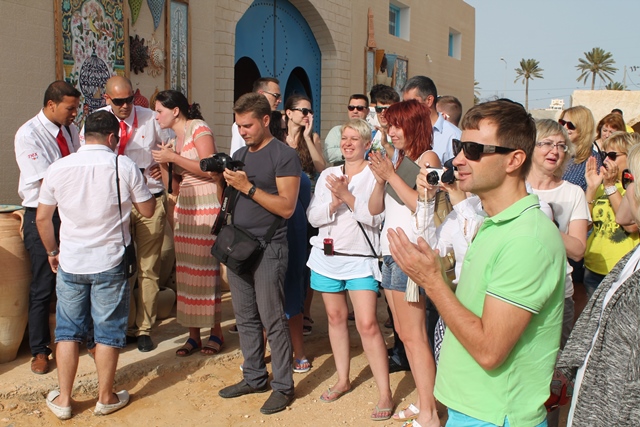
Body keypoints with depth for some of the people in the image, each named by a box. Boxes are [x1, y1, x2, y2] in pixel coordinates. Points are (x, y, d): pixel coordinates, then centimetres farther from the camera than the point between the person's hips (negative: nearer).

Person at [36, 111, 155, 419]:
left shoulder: (59, 168, -3)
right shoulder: (124, 167, -10)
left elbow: (43, 218, 3)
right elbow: (147, 210, -2)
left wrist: (53, 251, 18)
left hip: (70, 263, 2)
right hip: (110, 264, -2)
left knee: (68, 330, 15)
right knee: (108, 331, 10)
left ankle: (63, 399, 23)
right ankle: (106, 398, 21)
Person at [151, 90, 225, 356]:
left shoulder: (198, 128, -6)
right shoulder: (174, 138, 18)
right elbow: (175, 186, 17)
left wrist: (173, 157, -13)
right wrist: (164, 165, 1)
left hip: (206, 203, -8)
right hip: (184, 205, 8)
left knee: (205, 268, -5)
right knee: (185, 270, 5)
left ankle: (216, 332, 9)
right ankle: (193, 334, 13)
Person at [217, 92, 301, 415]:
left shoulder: (284, 156, -8)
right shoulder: (239, 155, 15)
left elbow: (286, 206, -16)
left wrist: (248, 187, -18)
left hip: (268, 248, -7)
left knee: (272, 319, -2)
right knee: (245, 317, 13)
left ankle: (283, 386, 10)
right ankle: (254, 377, 26)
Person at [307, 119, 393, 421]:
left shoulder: (374, 175, -4)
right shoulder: (328, 175, 10)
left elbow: (375, 218, -15)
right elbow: (313, 217, 3)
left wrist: (347, 196, -21)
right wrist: (334, 203, -14)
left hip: (360, 258, -5)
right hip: (327, 255, 5)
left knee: (367, 324, -10)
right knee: (335, 317, 13)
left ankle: (385, 394, -1)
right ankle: (343, 380, 28)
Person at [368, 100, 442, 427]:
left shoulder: (427, 157, -5)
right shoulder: (397, 158, 16)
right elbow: (374, 208, 13)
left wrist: (391, 175, -15)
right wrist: (380, 179, -4)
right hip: (390, 252, 8)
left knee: (413, 335, -8)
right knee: (403, 333, 11)